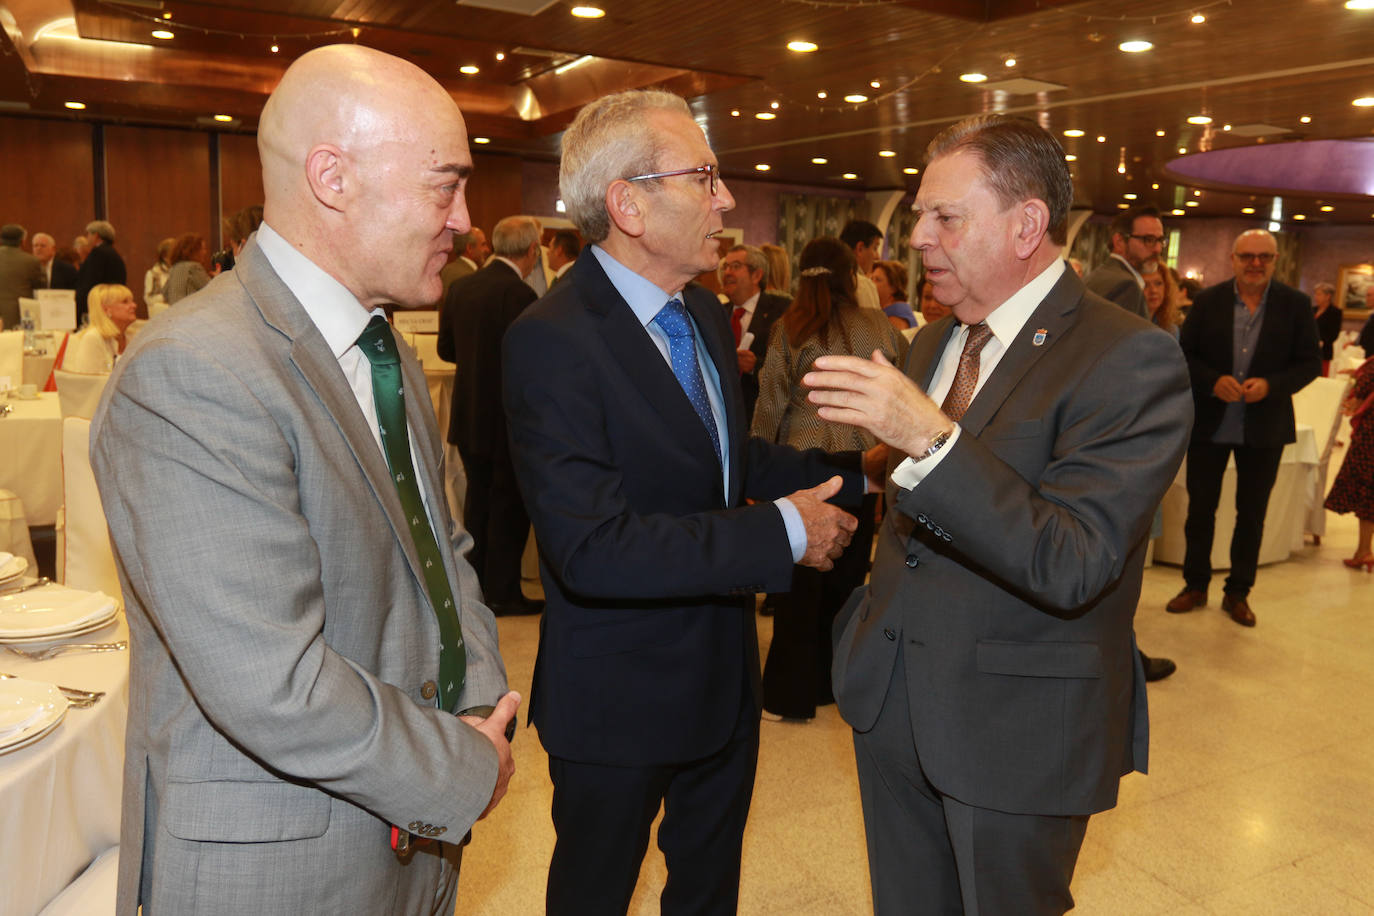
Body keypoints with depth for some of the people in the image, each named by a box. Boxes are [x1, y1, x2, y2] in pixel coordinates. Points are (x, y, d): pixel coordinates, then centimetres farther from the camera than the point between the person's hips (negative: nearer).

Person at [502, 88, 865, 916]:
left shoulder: (705, 313, 2)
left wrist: (857, 471, 1)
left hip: (725, 678, 8)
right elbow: (593, 549, -32)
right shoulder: (553, 340, -26)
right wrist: (782, 533, -28)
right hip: (618, 701, -7)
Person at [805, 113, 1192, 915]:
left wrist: (929, 439, -33)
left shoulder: (1129, 359, -17)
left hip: (1016, 728, -6)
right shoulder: (933, 343, 7)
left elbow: (1072, 565, -26)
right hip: (892, 702, 7)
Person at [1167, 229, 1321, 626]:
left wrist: (1271, 385, -19)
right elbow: (1184, 353, -1)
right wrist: (1214, 381, -19)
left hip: (1264, 428, 0)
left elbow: (1310, 362, -1)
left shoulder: (1296, 305, -2)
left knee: (1252, 514, 10)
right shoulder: (1208, 300, -2)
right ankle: (1195, 586, 23)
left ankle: (1238, 593, 24)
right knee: (1200, 508, 8)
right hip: (1209, 424, 0)